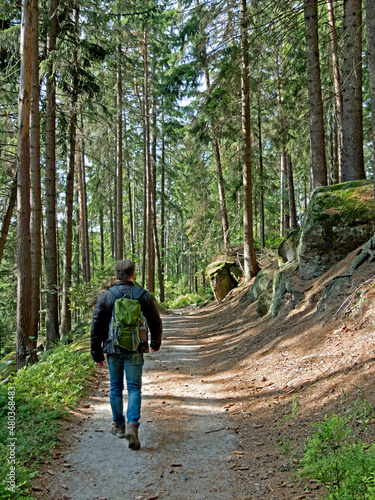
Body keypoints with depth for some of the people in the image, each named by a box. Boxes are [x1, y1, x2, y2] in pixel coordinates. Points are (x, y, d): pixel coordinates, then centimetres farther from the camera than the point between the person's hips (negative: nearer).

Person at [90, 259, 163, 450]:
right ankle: (132, 424, -11)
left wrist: (97, 354, 8)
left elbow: (96, 328, -1)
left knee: (116, 387, 16)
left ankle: (118, 425, 27)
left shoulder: (105, 297, -3)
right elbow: (156, 324, 4)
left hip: (112, 350, 1)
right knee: (134, 388, 5)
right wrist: (156, 343, 22)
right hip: (134, 351, -1)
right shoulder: (145, 296, -4)